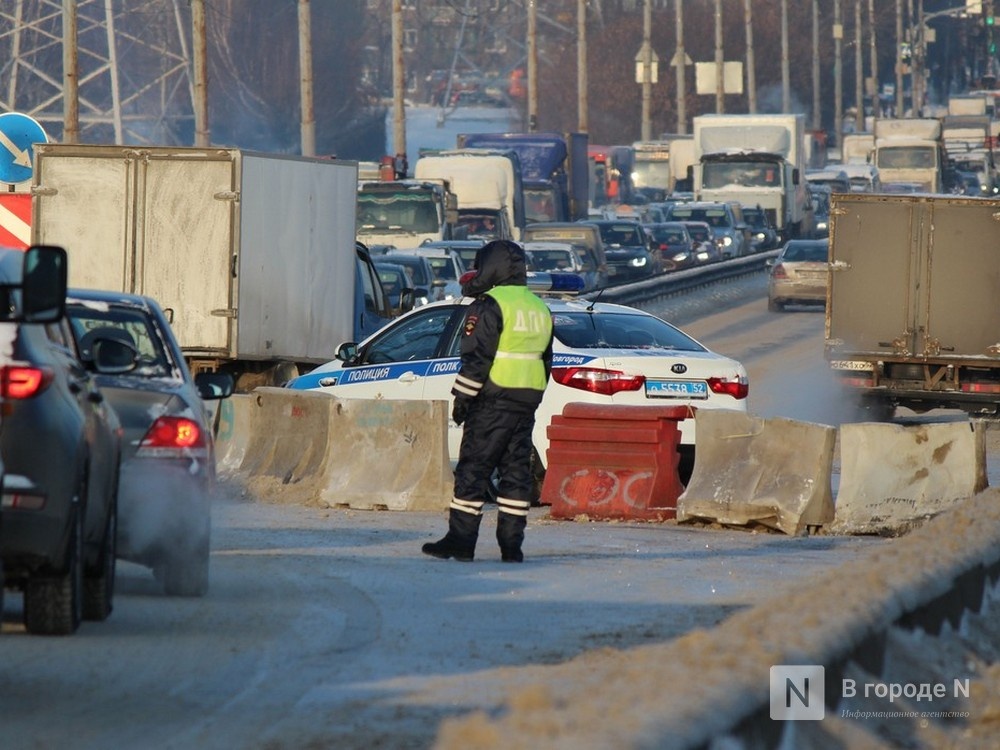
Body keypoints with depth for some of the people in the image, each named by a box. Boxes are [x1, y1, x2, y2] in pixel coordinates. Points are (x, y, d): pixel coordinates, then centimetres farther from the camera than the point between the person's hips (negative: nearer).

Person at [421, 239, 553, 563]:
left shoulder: (489, 306, -9)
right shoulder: (539, 308, 17)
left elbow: (476, 358, -15)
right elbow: (545, 361, 22)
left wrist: (462, 398, -10)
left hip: (492, 402, -7)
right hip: (526, 403, 7)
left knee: (473, 469, -5)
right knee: (516, 471, 7)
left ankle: (460, 540, -7)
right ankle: (511, 545, 5)